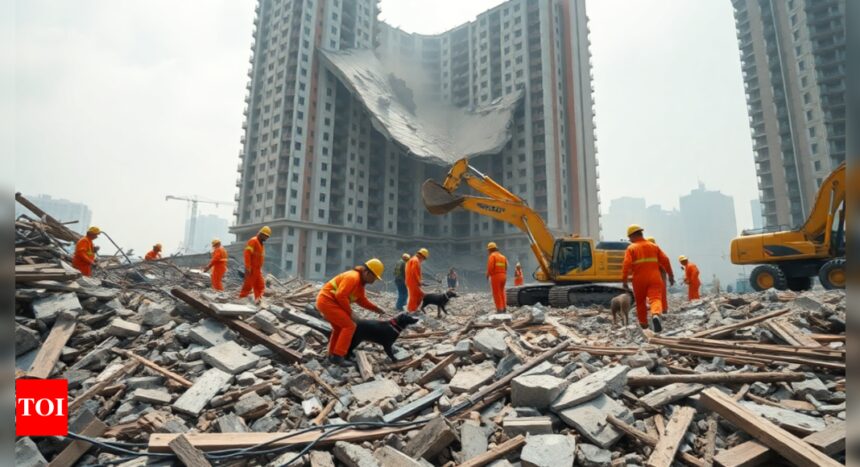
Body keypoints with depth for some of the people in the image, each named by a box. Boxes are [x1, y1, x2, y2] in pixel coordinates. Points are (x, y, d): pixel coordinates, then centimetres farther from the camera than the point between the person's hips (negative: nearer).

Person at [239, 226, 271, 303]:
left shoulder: (261, 243, 18)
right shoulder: (253, 241, -11)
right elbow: (247, 253, -21)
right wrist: (248, 267, -26)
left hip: (258, 269, 9)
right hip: (251, 269, -9)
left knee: (260, 286, 7)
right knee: (248, 285, -6)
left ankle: (257, 300, 9)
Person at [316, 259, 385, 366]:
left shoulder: (360, 282, 14)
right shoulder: (353, 277, -19)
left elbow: (362, 300, 20)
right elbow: (341, 296, -24)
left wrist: (375, 308, 8)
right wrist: (349, 311, -12)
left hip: (325, 301, 11)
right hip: (327, 301, -11)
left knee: (339, 328, 22)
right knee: (349, 326, -11)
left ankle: (332, 356, 31)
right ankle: (338, 356, -11)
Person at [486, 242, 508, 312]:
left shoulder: (492, 256, -8)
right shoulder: (503, 256, 15)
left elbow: (490, 267, -18)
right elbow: (506, 267, 11)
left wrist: (488, 275, -3)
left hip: (495, 276, -7)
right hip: (503, 276, 7)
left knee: (497, 294, -3)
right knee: (502, 292, 16)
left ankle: (500, 310, -5)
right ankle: (504, 308, 16)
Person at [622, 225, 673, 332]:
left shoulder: (631, 248, -1)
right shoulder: (654, 246, 11)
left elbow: (626, 264, -13)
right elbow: (665, 260, 7)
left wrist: (624, 280, -11)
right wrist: (670, 275, 14)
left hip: (639, 280, -1)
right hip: (654, 279, 1)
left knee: (640, 302, 16)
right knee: (655, 298, -10)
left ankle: (643, 324, 25)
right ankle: (656, 315, -40)